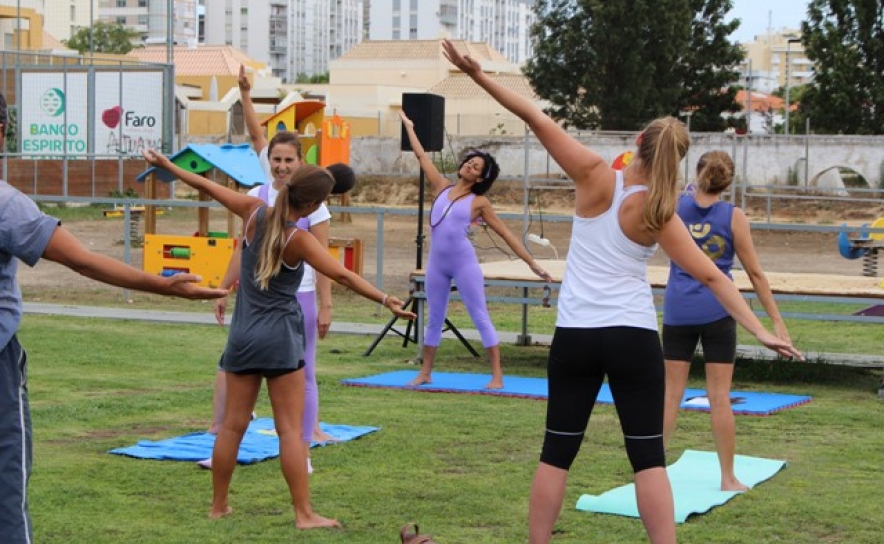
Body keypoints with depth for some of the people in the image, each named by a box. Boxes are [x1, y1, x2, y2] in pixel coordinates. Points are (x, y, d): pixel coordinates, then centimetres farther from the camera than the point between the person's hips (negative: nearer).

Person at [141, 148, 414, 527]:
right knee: (290, 429, -4)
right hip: (280, 338, -5)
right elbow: (342, 275, -21)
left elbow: (207, 186, 10)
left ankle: (219, 505, 20)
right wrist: (385, 300, -19)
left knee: (233, 424, 12)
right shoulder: (298, 239, -14)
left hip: (243, 335, 5)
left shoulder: (255, 212, -1)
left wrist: (166, 165, 21)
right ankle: (304, 514, -4)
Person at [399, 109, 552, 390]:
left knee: (481, 318, -3)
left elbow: (506, 234, 1)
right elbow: (422, 156, 18)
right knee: (434, 319, 12)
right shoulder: (442, 188, 9)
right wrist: (408, 126, 24)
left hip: (464, 262, -4)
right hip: (437, 262, 4)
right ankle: (425, 372, 21)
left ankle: (497, 375, -2)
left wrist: (532, 263, -2)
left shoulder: (479, 203, 0)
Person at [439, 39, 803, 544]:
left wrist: (477, 74, -11)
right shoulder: (661, 214, -4)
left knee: (557, 452, 10)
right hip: (634, 337, -1)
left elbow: (538, 120, -11)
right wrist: (759, 330, -3)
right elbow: (711, 276, -5)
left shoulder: (598, 177, -6)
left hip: (576, 335, 1)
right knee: (648, 456, 3)